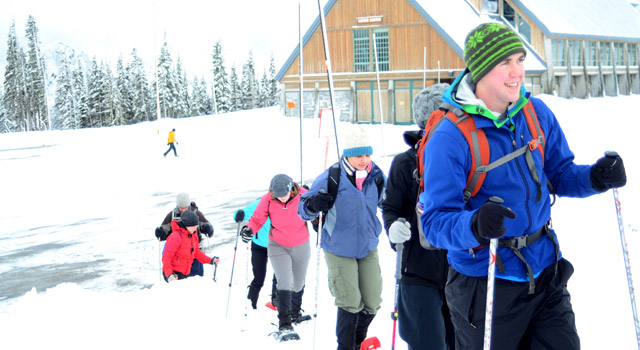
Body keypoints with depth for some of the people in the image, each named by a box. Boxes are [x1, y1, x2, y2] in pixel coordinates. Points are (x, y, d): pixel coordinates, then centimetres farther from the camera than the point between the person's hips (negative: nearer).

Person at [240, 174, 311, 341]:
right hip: (278, 246, -1)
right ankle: (285, 326, -17)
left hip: (301, 246, 2)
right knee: (285, 283, -18)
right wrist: (249, 229, -28)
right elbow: (257, 219, -8)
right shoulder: (268, 200, -18)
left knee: (298, 284, 18)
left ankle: (295, 312, 47)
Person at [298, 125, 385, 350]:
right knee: (350, 304, -3)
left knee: (372, 304, 9)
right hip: (339, 251, -4)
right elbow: (303, 209, -13)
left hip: (368, 248, 4)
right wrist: (312, 206, -35)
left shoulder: (375, 175, -6)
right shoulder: (330, 179, -18)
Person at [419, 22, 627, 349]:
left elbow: (559, 175, 10)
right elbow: (436, 222, -21)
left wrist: (595, 178, -11)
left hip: (545, 273, 5)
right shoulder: (449, 139, -18)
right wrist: (474, 225, -41)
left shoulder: (537, 113, 0)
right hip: (485, 284, -5)